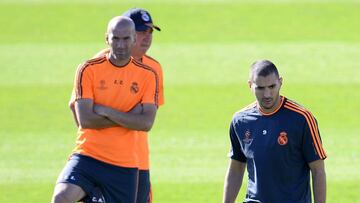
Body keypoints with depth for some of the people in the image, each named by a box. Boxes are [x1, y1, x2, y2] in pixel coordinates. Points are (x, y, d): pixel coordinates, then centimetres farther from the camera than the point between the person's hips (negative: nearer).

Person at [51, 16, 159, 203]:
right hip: (87, 156, -2)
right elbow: (85, 119, -11)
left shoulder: (148, 75, 3)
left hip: (124, 165, 2)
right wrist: (128, 118, -11)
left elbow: (146, 123, -8)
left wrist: (105, 111, -13)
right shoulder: (88, 70, -2)